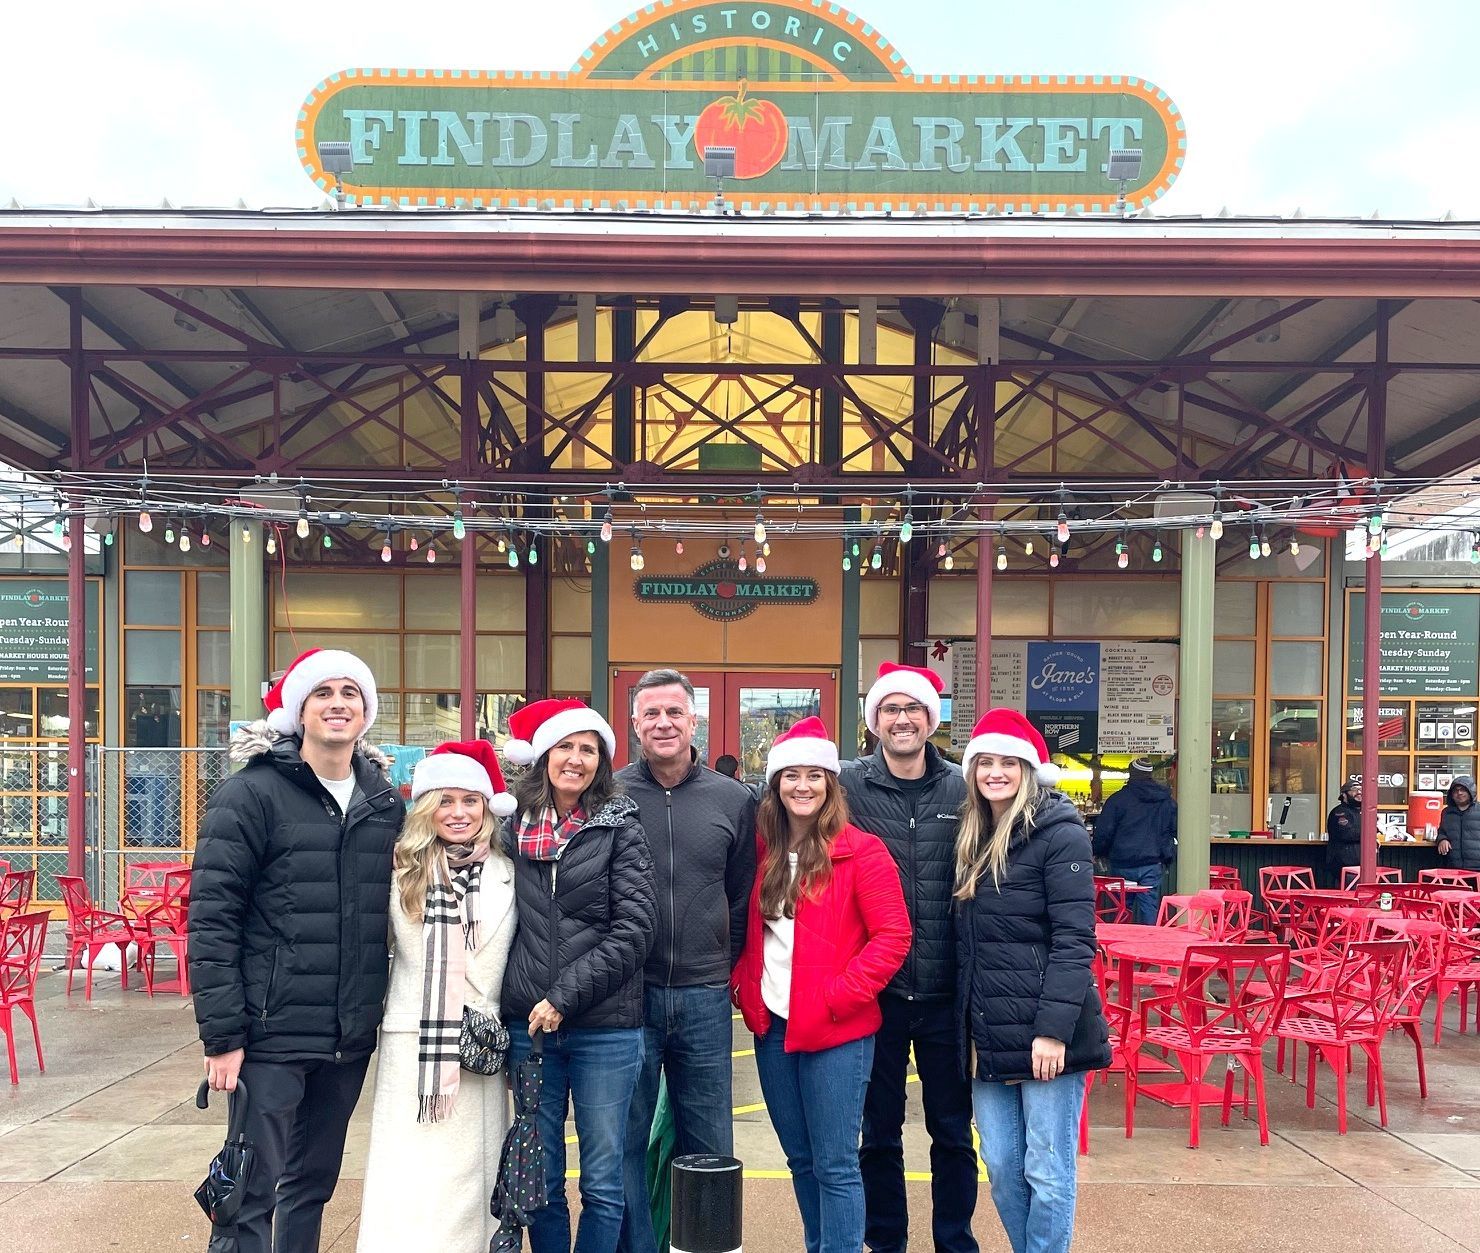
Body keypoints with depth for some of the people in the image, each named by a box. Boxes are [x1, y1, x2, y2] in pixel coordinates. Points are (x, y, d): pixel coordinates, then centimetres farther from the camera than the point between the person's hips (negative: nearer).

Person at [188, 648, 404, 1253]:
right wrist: (221, 1037, -14)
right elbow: (210, 920, -11)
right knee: (256, 1189, -2)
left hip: (351, 1038, 5)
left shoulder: (385, 802, 9)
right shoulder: (251, 794, -7)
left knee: (315, 1182, 16)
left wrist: (386, 1012, 11)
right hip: (272, 1034, -5)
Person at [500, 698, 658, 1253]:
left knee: (603, 1184, 5)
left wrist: (564, 997, -13)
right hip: (529, 1026, 3)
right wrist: (509, 1000, 5)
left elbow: (634, 931, -8)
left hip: (605, 1029, -2)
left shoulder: (620, 827, -2)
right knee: (540, 1181, 10)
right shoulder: (514, 827, 7)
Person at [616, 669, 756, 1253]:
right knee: (625, 1139, 6)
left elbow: (742, 898, 10)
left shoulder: (734, 800, 4)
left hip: (704, 999, 2)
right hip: (628, 993, -2)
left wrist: (724, 967, 4)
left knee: (707, 1144, 12)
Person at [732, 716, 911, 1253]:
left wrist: (838, 995, -16)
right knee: (800, 1159, 16)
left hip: (836, 1031, -5)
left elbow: (893, 936, -11)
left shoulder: (860, 851, -9)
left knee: (835, 1164, 0)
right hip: (773, 1027, 6)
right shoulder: (763, 850, 7)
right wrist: (744, 984, 2)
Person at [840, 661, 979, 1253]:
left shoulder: (962, 790, 1)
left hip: (946, 992, 1)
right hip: (875, 991, -1)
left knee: (953, 1131, 12)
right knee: (878, 1132, 12)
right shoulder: (848, 785, -3)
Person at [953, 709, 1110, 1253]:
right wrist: (966, 1029, 13)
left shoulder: (1059, 834, -9)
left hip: (1045, 1034, -7)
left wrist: (1054, 1028, -20)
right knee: (1001, 1168, 11)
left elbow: (1074, 939, -15)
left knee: (1046, 1171, 1)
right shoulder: (974, 840, 13)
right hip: (989, 1036, 7)